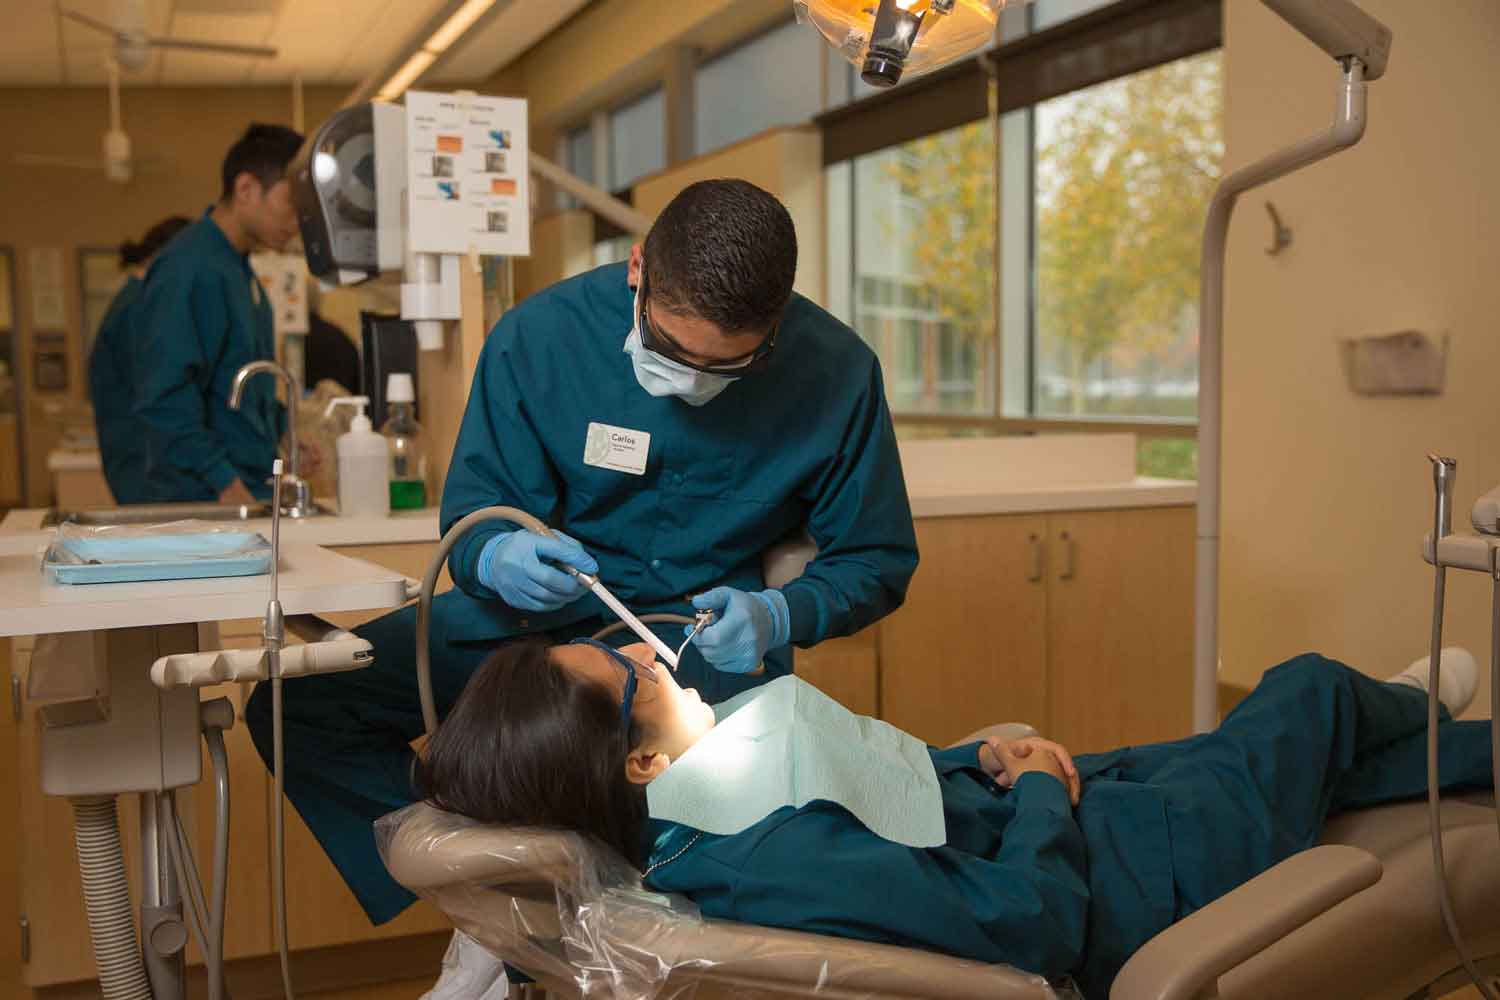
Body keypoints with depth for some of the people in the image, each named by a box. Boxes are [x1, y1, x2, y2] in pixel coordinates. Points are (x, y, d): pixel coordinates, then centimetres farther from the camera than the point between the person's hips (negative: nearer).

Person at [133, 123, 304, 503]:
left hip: (253, 489, 9)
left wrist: (284, 430, 14)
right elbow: (165, 400, -21)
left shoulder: (239, 268, 15)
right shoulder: (189, 271, -15)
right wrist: (226, 484, -22)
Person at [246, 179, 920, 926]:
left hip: (712, 631, -2)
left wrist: (776, 617, -22)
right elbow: (471, 514, -3)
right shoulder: (539, 336, -11)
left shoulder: (837, 372, -13)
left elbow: (878, 561, -2)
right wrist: (495, 558, -28)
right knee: (294, 706, -11)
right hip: (542, 606, 2)